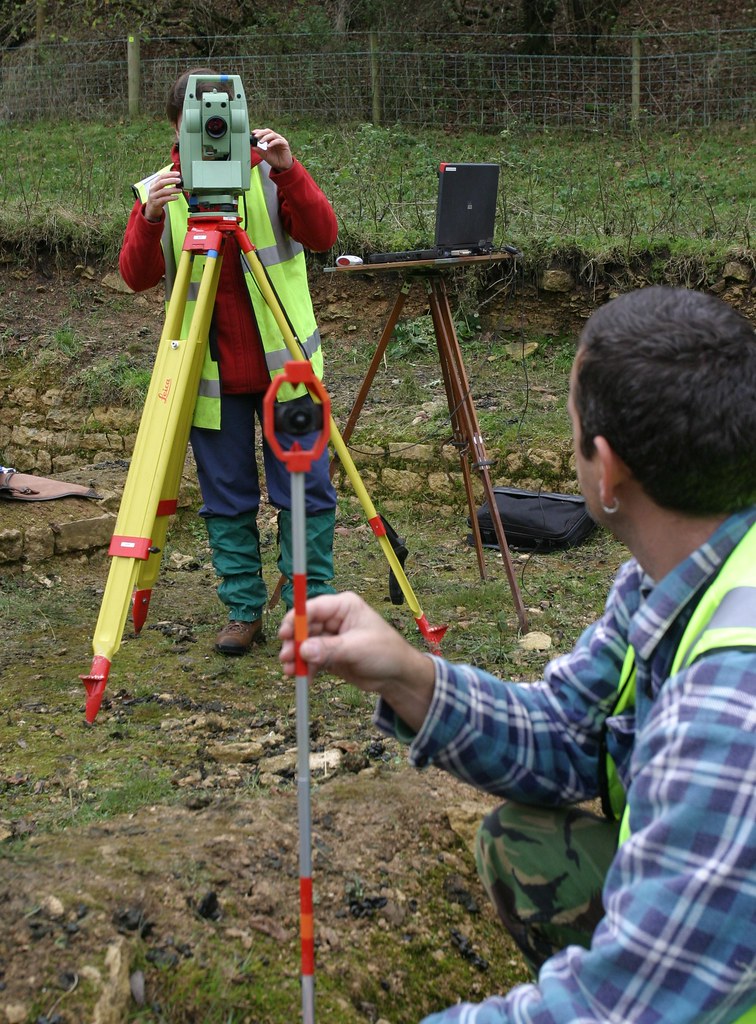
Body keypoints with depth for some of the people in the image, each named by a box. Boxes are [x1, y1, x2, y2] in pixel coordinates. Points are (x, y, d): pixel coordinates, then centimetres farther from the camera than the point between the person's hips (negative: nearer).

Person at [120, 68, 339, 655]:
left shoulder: (271, 175, 0)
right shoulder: (157, 190, 3)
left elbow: (323, 236, -14)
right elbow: (136, 277, -7)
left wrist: (288, 170, -26)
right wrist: (151, 219, -25)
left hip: (284, 364, -1)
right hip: (210, 374, 1)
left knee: (306, 490, 1)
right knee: (226, 498, 7)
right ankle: (244, 611, 18)